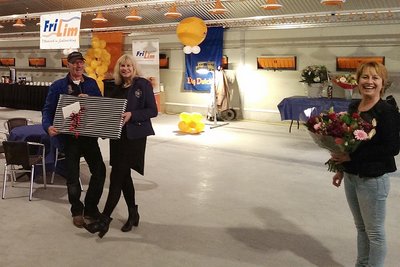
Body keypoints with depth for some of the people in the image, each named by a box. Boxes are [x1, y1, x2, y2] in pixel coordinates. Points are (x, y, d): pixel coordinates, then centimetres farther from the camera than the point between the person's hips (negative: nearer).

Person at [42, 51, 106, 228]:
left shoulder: (91, 83, 7)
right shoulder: (58, 86, -1)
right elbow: (48, 110, -3)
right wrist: (48, 126, -22)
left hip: (89, 134, 3)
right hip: (68, 136, -2)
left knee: (99, 170, 2)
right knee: (73, 175, 7)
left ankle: (90, 208, 22)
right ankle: (77, 211, 28)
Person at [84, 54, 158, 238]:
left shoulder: (143, 84, -5)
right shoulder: (117, 87, 13)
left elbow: (152, 111, -9)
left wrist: (131, 115, -21)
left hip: (134, 136, -7)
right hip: (118, 135, 7)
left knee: (117, 176, -9)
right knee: (124, 175, 11)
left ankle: (105, 219, -3)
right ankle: (133, 215, 26)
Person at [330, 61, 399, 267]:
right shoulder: (353, 107, 5)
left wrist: (352, 156, -22)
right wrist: (341, 169, 15)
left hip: (373, 180, -7)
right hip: (351, 176, 7)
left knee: (374, 231, 7)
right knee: (361, 227, 21)